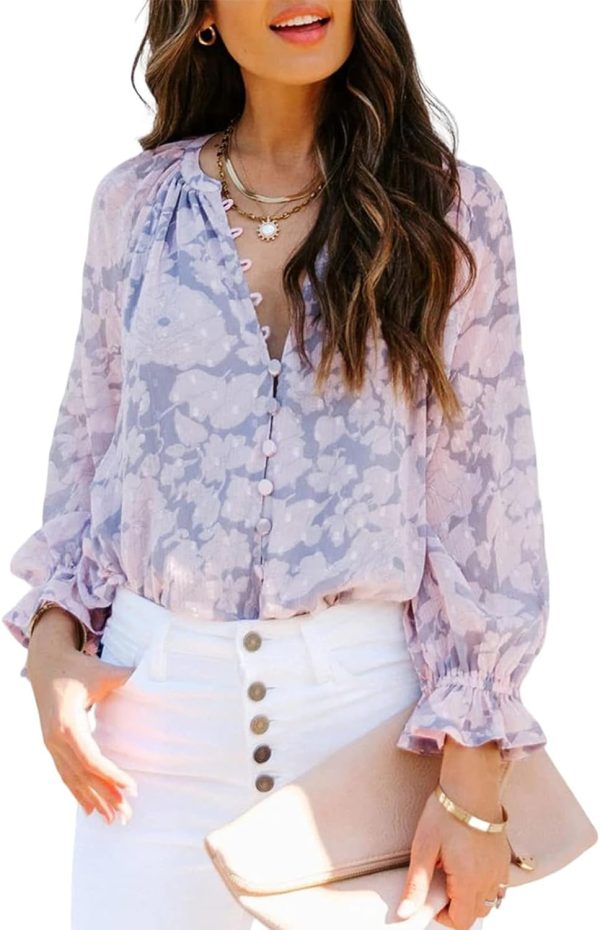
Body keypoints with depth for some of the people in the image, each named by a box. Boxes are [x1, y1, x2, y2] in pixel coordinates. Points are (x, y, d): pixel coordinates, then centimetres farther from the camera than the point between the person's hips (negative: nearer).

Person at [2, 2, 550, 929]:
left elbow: (485, 492, -4)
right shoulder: (136, 201, 5)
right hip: (156, 691, 2)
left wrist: (472, 781, -8)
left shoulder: (451, 208, -2)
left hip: (363, 697, -1)